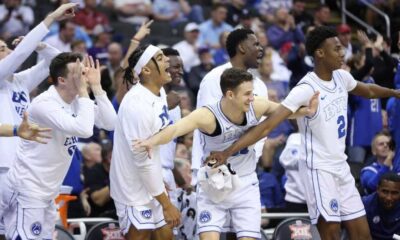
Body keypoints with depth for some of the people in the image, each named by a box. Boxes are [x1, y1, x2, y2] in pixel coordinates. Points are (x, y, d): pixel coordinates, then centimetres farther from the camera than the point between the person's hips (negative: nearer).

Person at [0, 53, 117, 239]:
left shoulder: (76, 101, 5)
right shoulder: (45, 104, -21)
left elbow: (110, 123, 0)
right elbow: (84, 130, -31)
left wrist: (96, 86, -5)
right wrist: (83, 90, -23)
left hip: (46, 193, 9)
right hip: (27, 190, -9)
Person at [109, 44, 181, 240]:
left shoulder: (159, 92, 3)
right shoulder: (137, 104, -26)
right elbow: (142, 159, -24)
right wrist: (166, 204, -19)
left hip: (151, 185, 9)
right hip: (134, 189, -9)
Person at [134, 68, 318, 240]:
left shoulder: (256, 107, -13)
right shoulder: (208, 116, -27)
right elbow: (175, 129, -43)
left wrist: (306, 111, -10)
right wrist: (152, 141, -63)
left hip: (246, 186, 3)